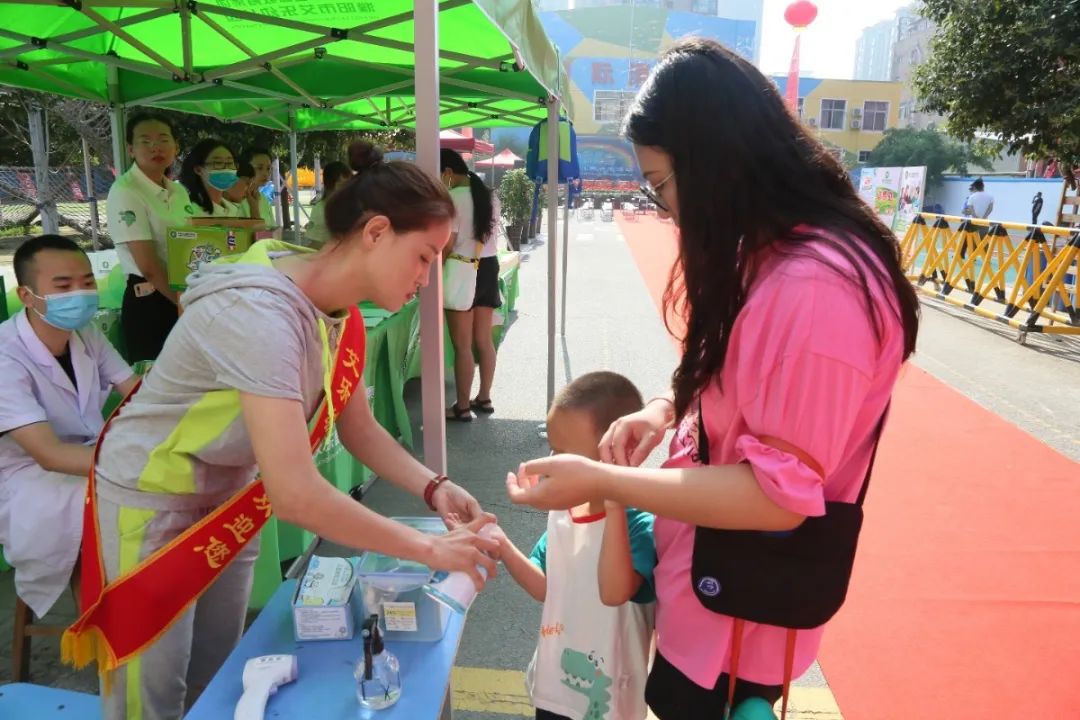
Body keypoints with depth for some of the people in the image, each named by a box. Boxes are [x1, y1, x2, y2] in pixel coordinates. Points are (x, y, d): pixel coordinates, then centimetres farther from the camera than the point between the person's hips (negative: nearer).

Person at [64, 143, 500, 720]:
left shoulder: (341, 312, -8)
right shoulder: (261, 313, -35)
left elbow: (358, 428, 2)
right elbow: (295, 493, -40)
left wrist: (432, 488, -13)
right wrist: (429, 550, -31)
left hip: (229, 498, 7)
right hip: (153, 503, -7)